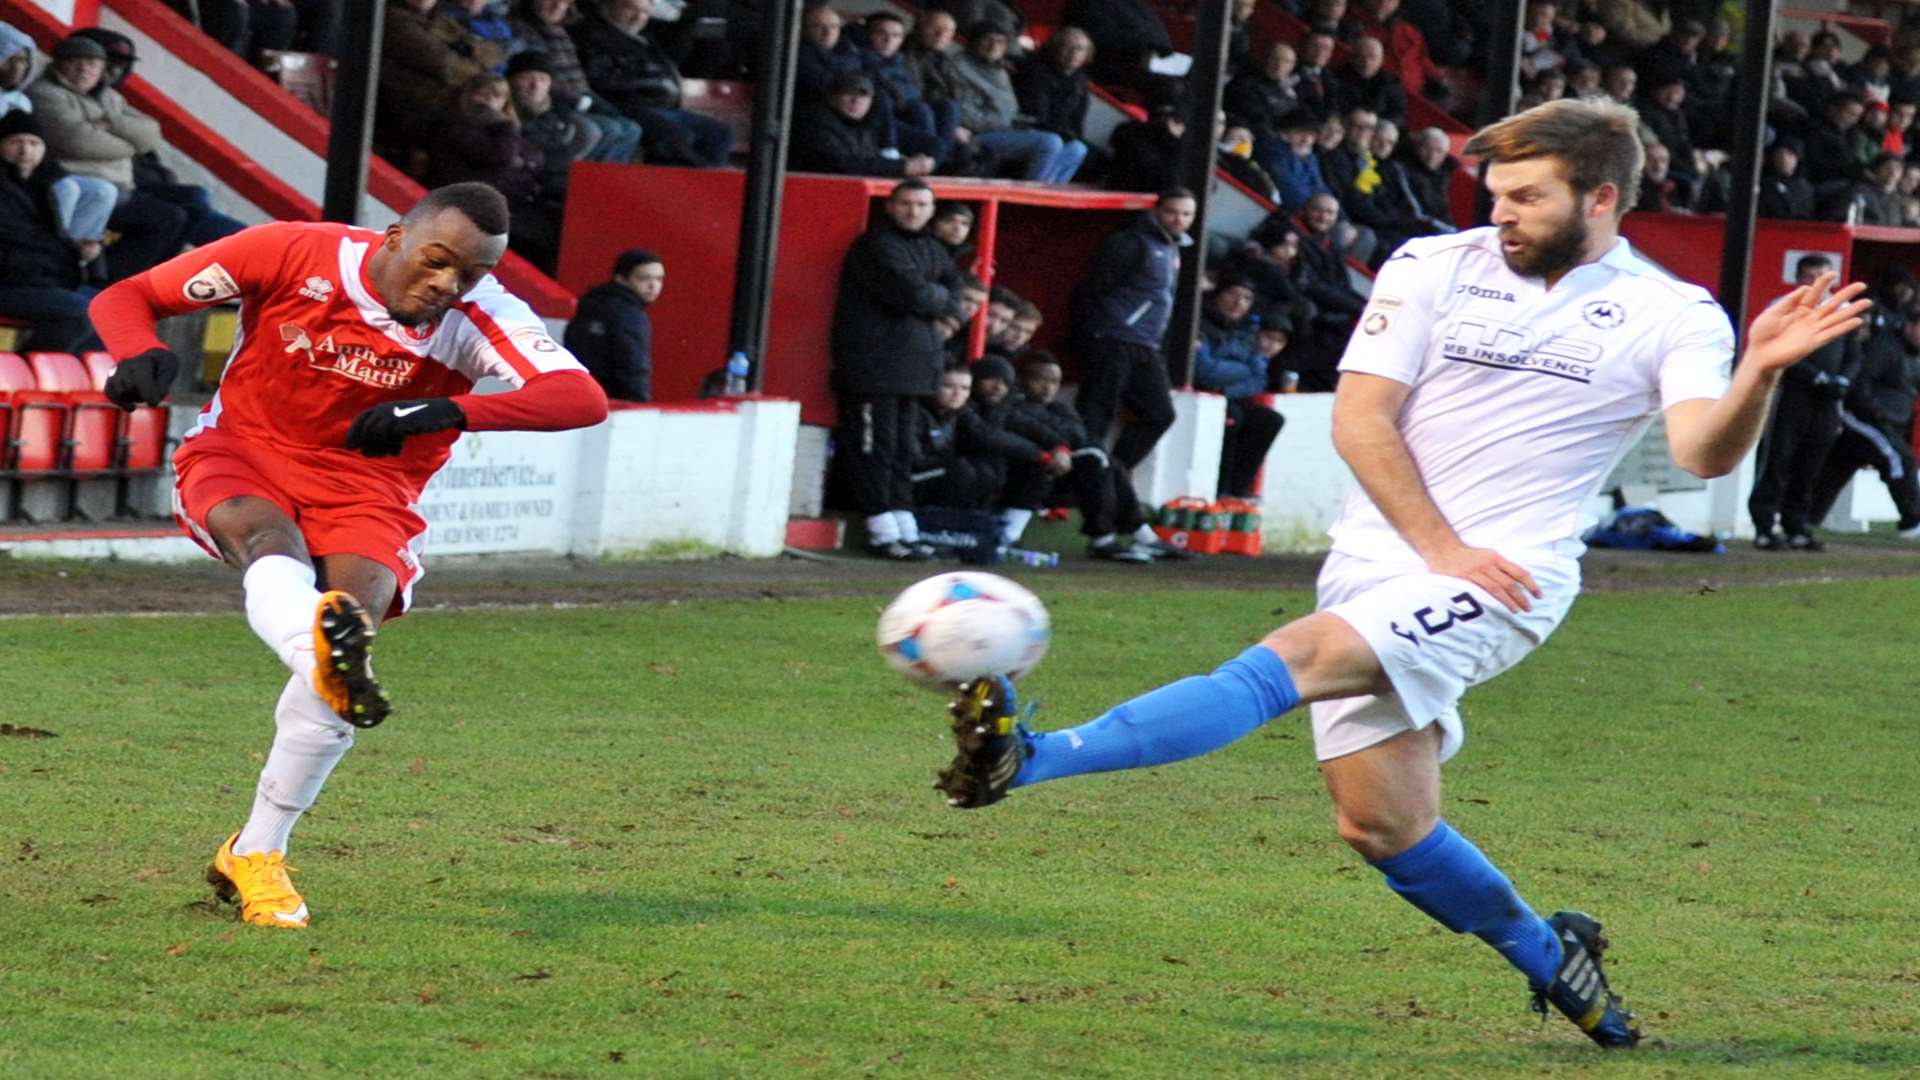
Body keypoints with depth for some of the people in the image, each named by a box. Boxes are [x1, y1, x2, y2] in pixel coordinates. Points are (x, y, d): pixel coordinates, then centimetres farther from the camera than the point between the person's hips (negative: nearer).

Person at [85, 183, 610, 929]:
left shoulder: (478, 317, -16)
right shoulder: (294, 255, -15)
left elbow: (583, 399, -33)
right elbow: (123, 298, -9)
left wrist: (450, 412, -47)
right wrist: (143, 357, -33)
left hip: (368, 496, 1)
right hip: (241, 458, -1)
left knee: (351, 608, -24)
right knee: (270, 538, -35)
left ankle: (257, 854, -8)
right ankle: (323, 647, -72)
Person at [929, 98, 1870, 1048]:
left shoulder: (1671, 316, 2)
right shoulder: (1434, 268, 7)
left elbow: (1703, 453, -14)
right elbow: (1359, 420, 2)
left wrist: (1759, 374, -35)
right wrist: (1442, 549, -8)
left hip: (1504, 581, -5)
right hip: (1380, 565, 5)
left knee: (1297, 658, -27)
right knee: (1383, 829, 1)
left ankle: (1030, 758, -37)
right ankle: (1549, 959, 28)